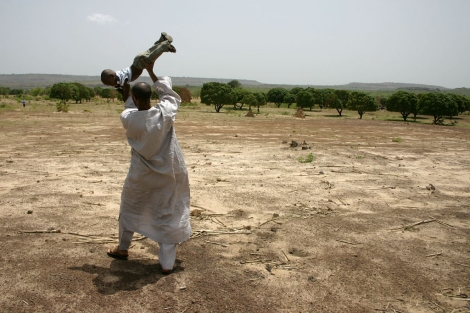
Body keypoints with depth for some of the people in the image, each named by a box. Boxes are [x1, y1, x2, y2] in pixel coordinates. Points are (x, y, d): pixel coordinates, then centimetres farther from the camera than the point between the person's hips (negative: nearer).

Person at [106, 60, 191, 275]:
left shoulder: (127, 119, -19)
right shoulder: (165, 113, -19)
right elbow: (168, 94, 2)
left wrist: (126, 97, 18)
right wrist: (151, 73, 11)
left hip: (141, 175, 0)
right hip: (168, 175, 0)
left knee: (129, 209, 24)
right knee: (168, 215, 10)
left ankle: (122, 248, 44)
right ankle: (167, 263, 12)